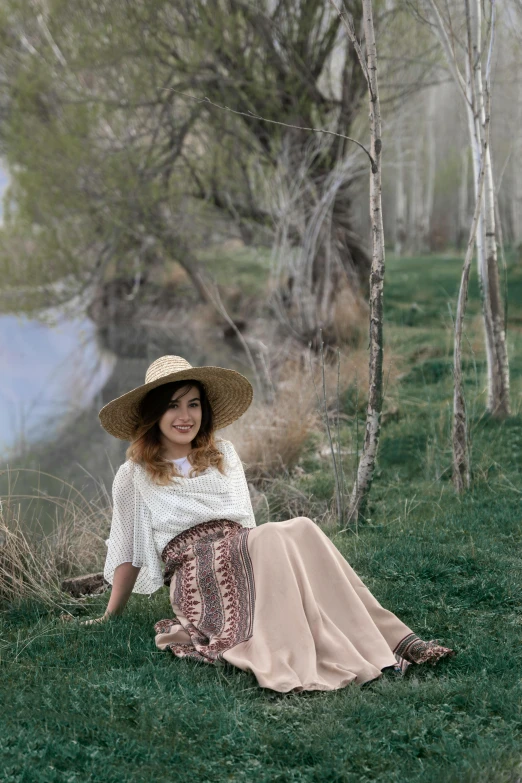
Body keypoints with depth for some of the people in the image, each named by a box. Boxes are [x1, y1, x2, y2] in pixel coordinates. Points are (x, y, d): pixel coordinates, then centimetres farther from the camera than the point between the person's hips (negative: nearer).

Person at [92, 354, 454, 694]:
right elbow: (127, 552, 13)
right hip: (197, 577, -4)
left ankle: (391, 639, -40)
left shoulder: (223, 454, 20)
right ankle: (293, 666, -52)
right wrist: (111, 615, 13)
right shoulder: (135, 475, 8)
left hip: (242, 554, 4)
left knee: (300, 530, -29)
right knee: (274, 537, -33)